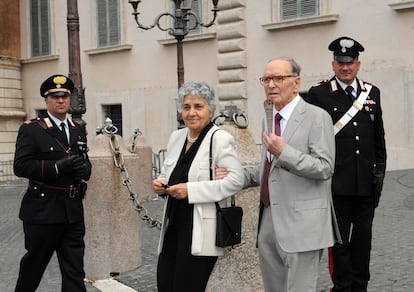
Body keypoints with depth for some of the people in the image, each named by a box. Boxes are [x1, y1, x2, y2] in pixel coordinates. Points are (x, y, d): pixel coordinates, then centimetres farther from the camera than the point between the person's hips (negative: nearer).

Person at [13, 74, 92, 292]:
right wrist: (58, 166, -23)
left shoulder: (78, 130, 13)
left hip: (73, 210, 5)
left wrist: (84, 170, -3)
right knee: (34, 264, 11)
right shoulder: (31, 130, -5)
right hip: (43, 210, -4)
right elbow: (20, 166, -14)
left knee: (74, 270, 6)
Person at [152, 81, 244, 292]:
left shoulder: (220, 139, -10)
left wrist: (191, 190, -21)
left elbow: (235, 180, -19)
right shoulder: (176, 137, 11)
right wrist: (160, 184, 0)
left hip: (200, 233, -6)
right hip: (173, 226, 7)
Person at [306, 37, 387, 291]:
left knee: (363, 234, 13)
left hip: (367, 181, 4)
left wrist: (380, 168, 10)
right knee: (340, 237, 5)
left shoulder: (372, 92, 9)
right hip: (338, 181, -4)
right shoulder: (319, 94, -4)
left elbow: (379, 136, 13)